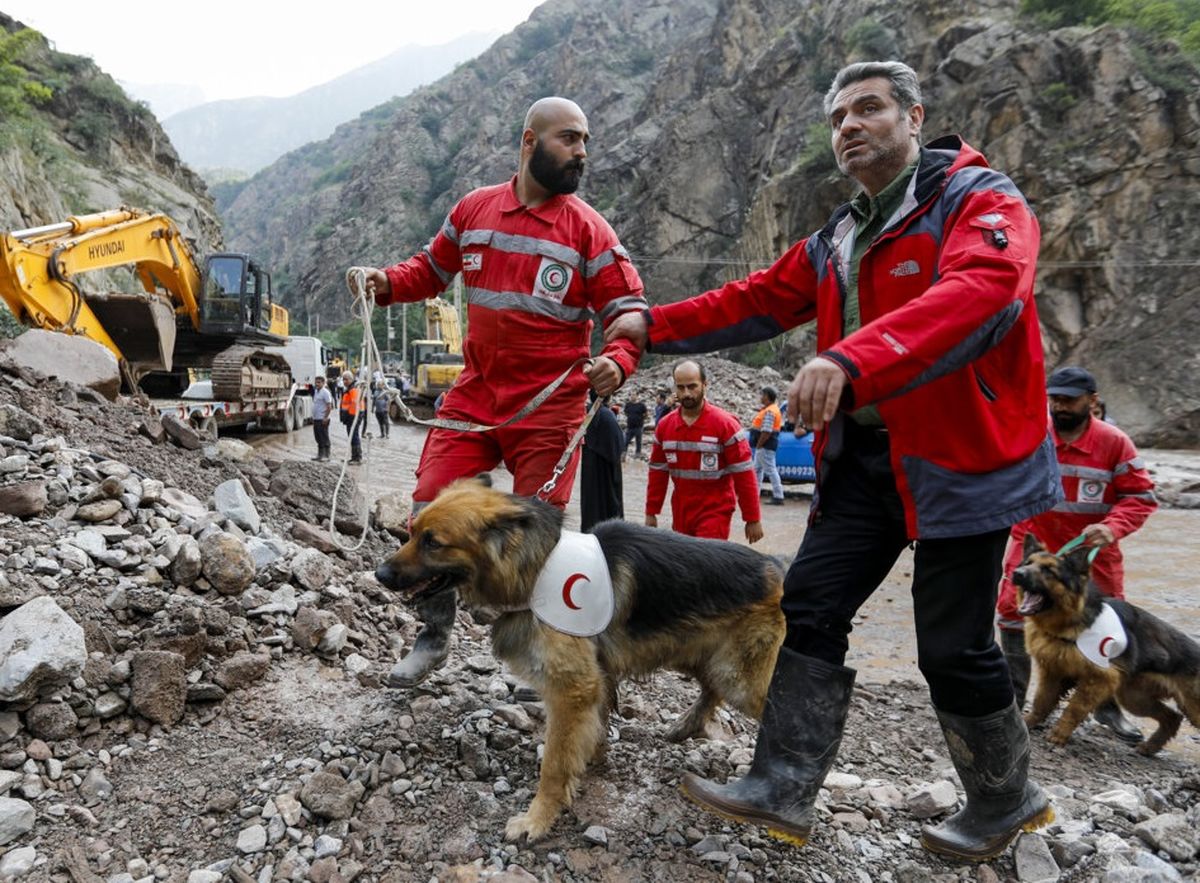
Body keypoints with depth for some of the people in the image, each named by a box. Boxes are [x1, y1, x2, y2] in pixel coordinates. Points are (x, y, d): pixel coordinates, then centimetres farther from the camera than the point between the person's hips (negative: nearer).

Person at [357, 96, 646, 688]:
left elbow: (628, 310, -7)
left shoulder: (589, 229, -3)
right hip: (474, 395, 3)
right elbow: (432, 267, 21)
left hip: (549, 408, -3)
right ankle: (434, 637, 22)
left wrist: (618, 361, -28)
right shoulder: (474, 209, 6)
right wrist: (390, 282, 0)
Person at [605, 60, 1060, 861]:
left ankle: (1006, 800, 28)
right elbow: (758, 300, 18)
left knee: (953, 645, 2)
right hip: (861, 458, 7)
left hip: (961, 460, -7)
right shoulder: (836, 241, 15)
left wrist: (850, 359, -43)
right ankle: (785, 788, 13)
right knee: (811, 609, 3)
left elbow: (977, 291, -30)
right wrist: (657, 326, 11)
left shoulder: (983, 201, -9)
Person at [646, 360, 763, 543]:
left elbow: (743, 475, -11)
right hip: (680, 514, 5)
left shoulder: (725, 423, -12)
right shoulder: (664, 425, 3)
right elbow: (658, 472, 11)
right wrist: (651, 512, 10)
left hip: (715, 513, -5)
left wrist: (753, 519, -11)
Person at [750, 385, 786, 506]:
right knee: (757, 469, 17)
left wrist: (758, 445, -19)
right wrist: (758, 445, 17)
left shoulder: (769, 412, -19)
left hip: (765, 446, -11)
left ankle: (778, 497, -6)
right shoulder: (770, 409, 15)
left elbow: (766, 432, -26)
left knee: (770, 470, -8)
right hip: (764, 446, 11)